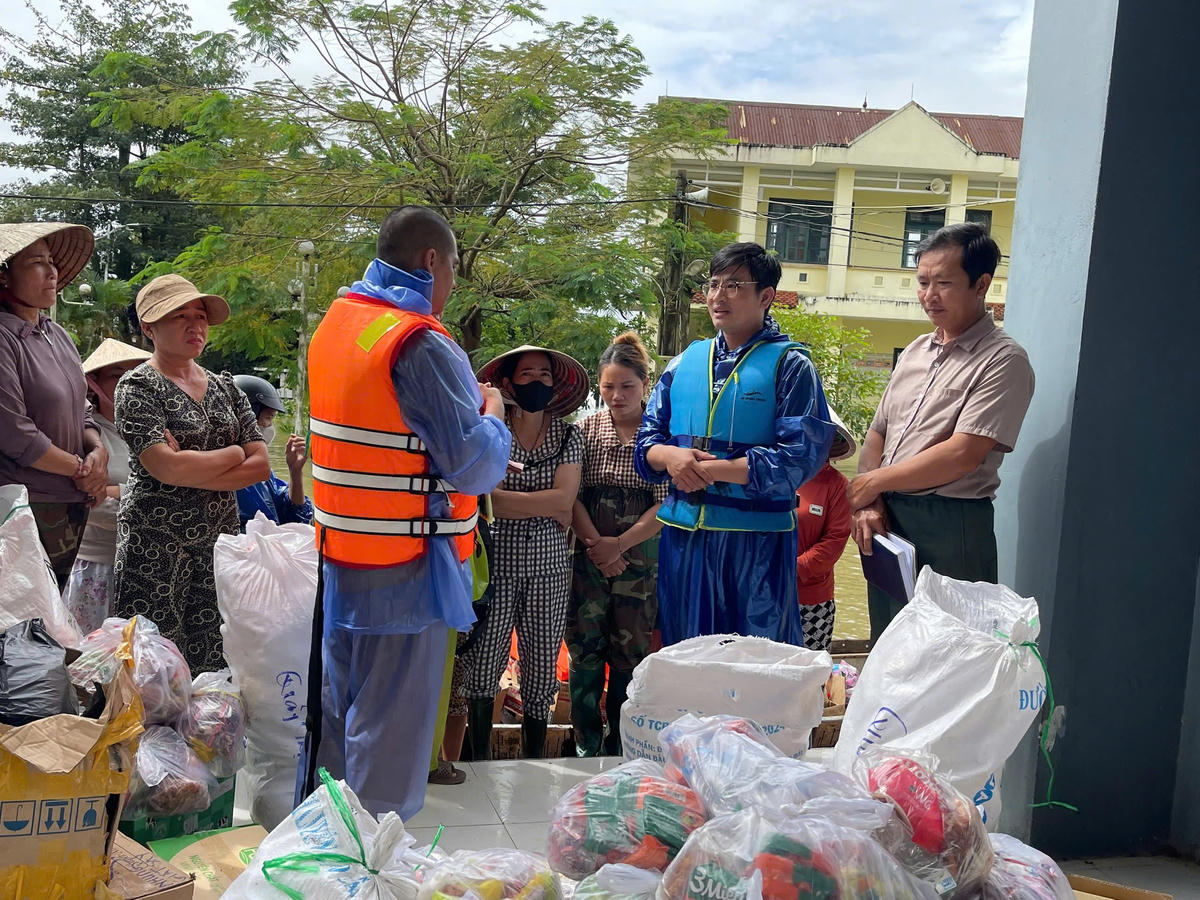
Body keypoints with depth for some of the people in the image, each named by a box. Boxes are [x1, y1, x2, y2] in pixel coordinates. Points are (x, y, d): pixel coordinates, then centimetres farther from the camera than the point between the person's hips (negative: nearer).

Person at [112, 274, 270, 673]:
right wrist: (233, 453, -5)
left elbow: (261, 465, 3)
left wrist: (190, 469, -9)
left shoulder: (225, 387, 12)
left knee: (212, 665, 4)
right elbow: (166, 468, -18)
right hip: (157, 545, -5)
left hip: (219, 540, 5)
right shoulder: (138, 386, -4)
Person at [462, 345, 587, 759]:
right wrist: (546, 508, -11)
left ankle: (533, 763, 22)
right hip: (495, 564, -2)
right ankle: (479, 762, 14)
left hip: (548, 567, 2)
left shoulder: (568, 436, 6)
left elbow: (564, 500, -7)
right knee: (482, 666, -3)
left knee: (541, 665, 7)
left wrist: (501, 498, -10)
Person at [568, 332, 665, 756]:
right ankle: (586, 748, 14)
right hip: (589, 556, 1)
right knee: (585, 651, 2)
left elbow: (666, 503, -6)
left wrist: (619, 544, -10)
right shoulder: (586, 429, 4)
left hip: (641, 558, -1)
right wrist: (597, 545, -10)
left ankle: (619, 748, 18)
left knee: (630, 654, 5)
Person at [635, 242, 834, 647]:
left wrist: (714, 470, -18)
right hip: (683, 534, 5)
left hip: (756, 540, -4)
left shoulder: (789, 365, -2)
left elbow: (801, 454, -13)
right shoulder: (686, 361, 13)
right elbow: (647, 437, 13)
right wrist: (670, 456, -10)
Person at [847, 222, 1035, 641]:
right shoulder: (915, 351, 15)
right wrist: (869, 503, -4)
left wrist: (873, 482, -9)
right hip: (887, 521, 7)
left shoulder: (1003, 360, -9)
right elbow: (877, 435, 14)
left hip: (949, 528, -7)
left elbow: (962, 455, -17)